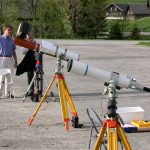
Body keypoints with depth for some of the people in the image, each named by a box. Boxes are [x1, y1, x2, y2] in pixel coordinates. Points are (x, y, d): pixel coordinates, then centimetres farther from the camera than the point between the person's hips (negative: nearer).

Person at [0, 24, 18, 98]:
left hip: (10, 59, 5)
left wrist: (16, 61, 13)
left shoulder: (11, 40, 12)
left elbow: (14, 52, 17)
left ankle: (8, 92, 14)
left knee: (9, 77, 7)